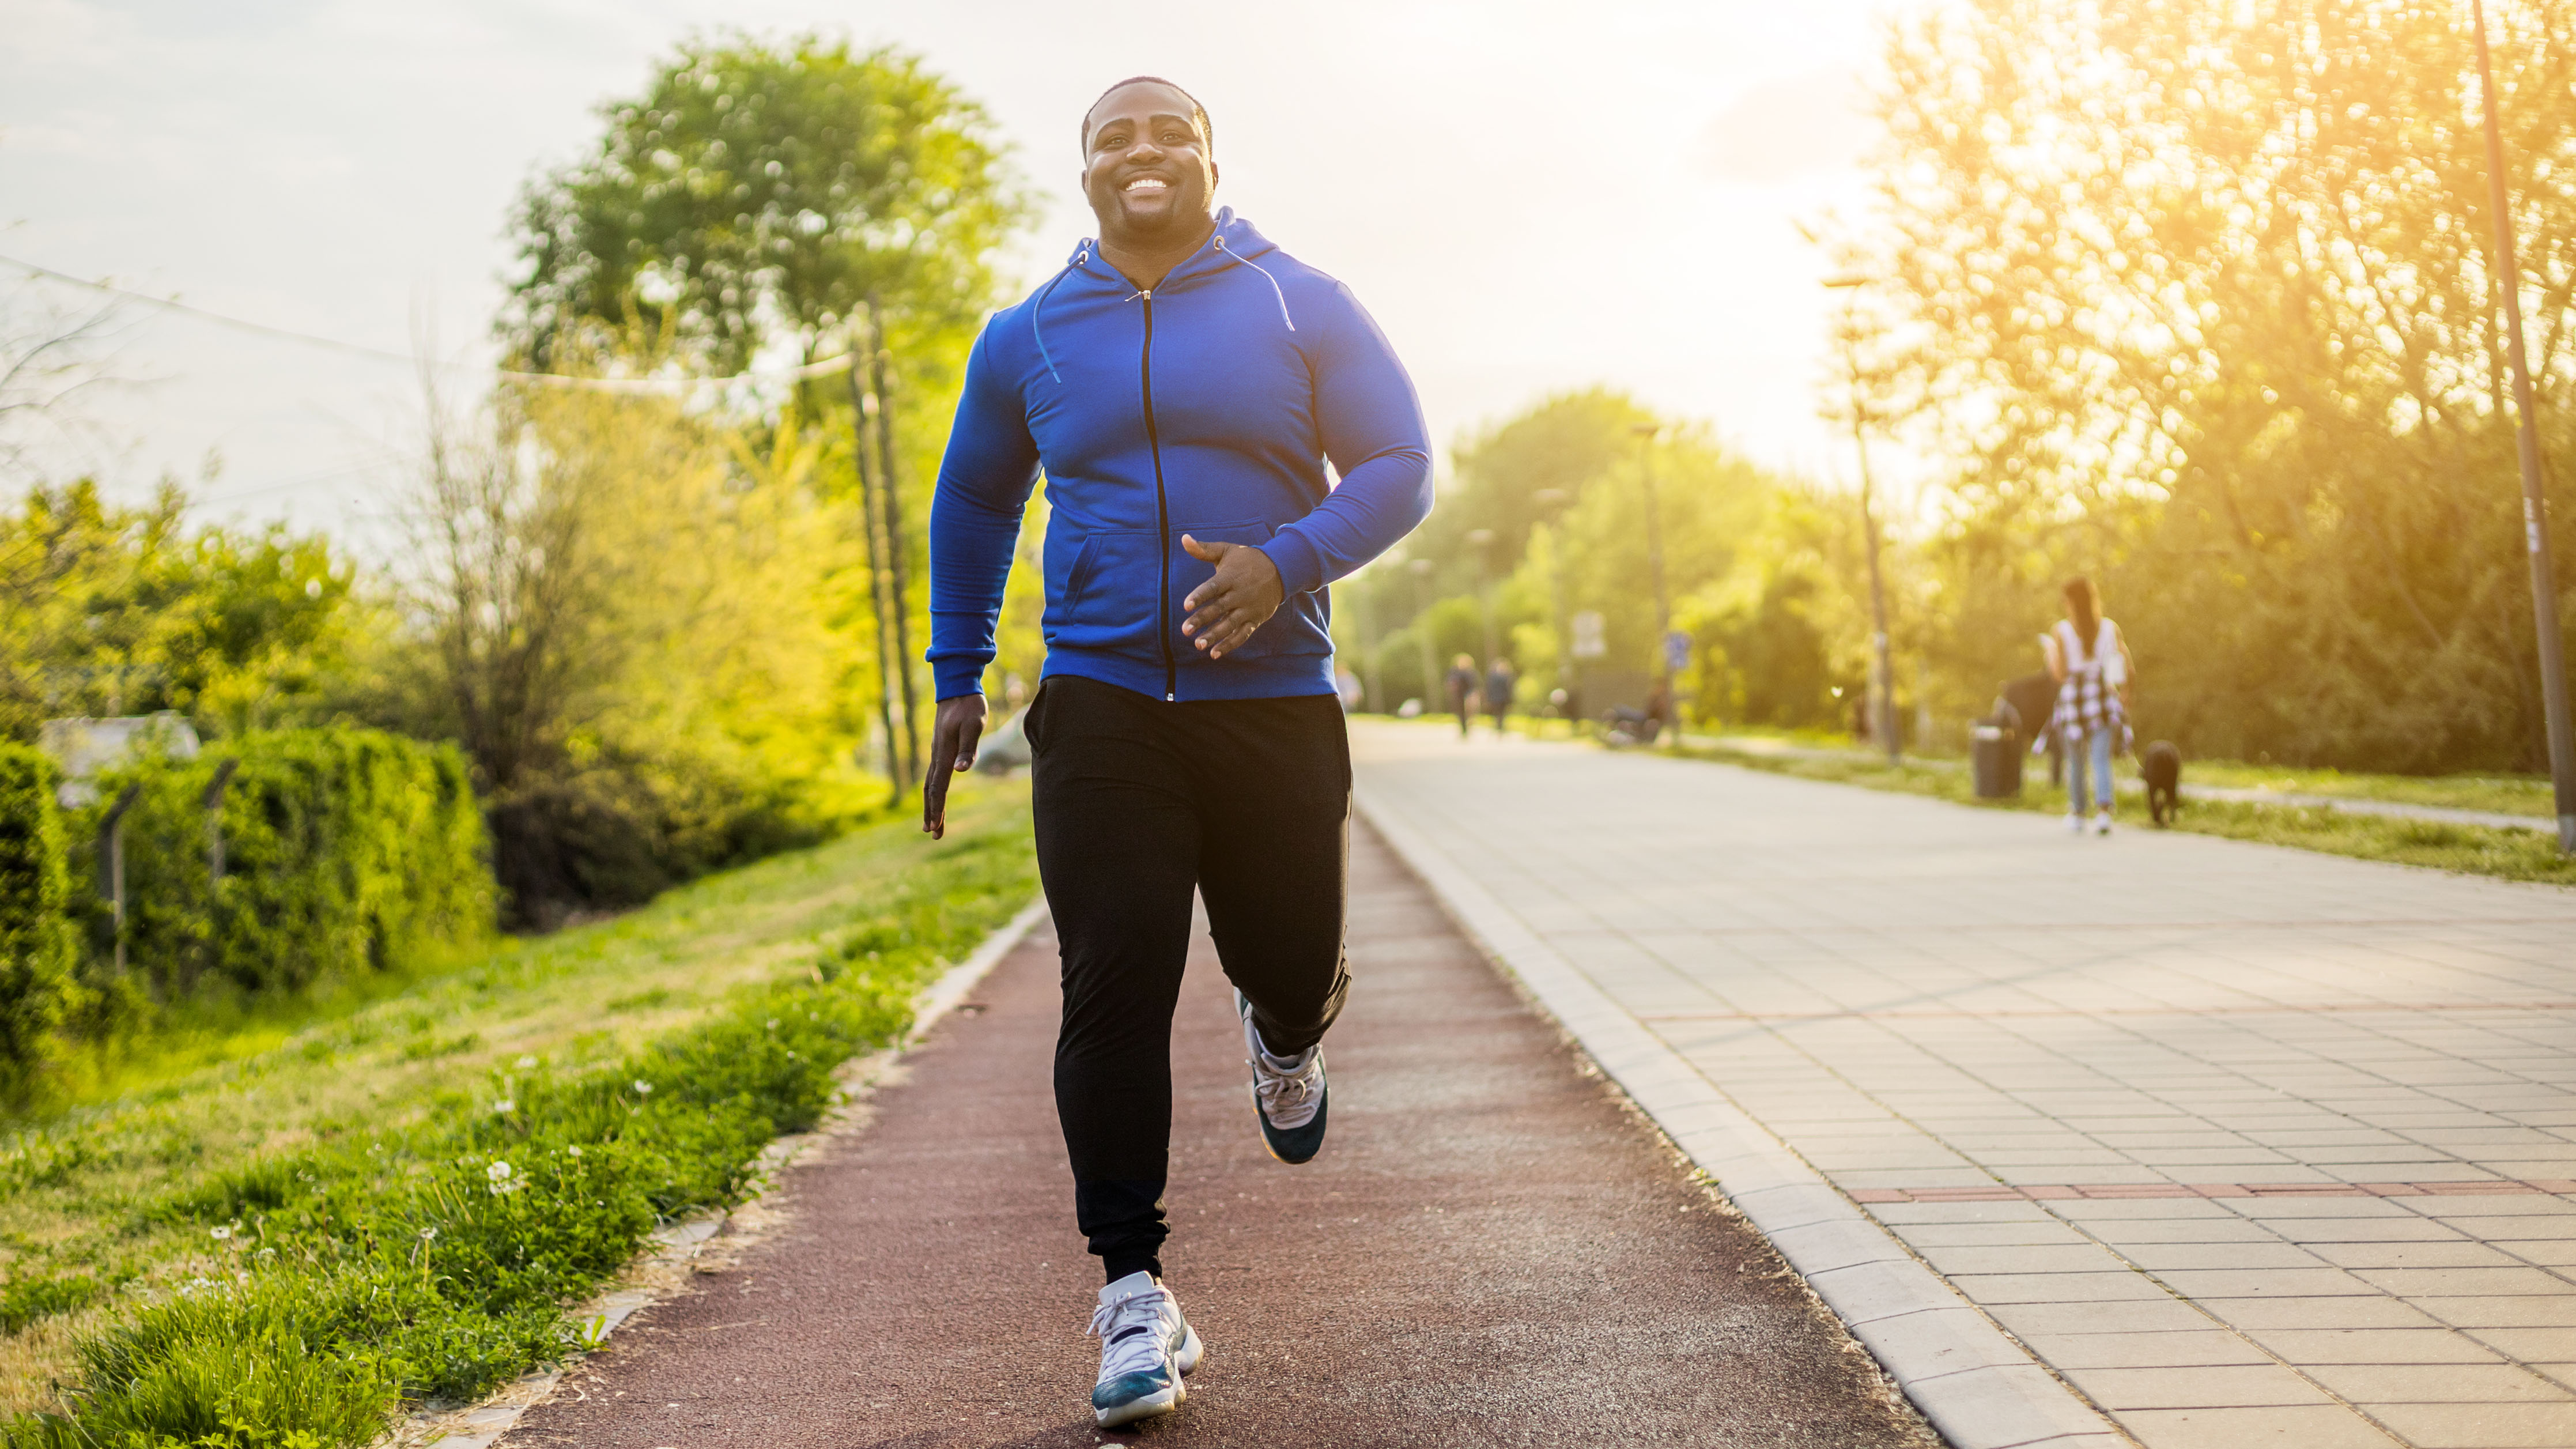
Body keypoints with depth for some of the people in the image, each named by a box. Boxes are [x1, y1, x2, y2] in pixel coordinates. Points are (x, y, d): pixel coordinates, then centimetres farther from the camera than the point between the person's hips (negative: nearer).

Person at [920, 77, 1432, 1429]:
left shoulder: (1301, 307, 4)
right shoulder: (1026, 338, 10)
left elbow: (1398, 467, 1)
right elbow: (972, 506, 23)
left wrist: (1289, 561, -18)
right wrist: (957, 677, 19)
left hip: (1274, 700, 0)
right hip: (1099, 709, 1)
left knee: (1296, 970, 4)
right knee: (1114, 992, -9)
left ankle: (1281, 1032, 44)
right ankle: (1133, 1287, -1)